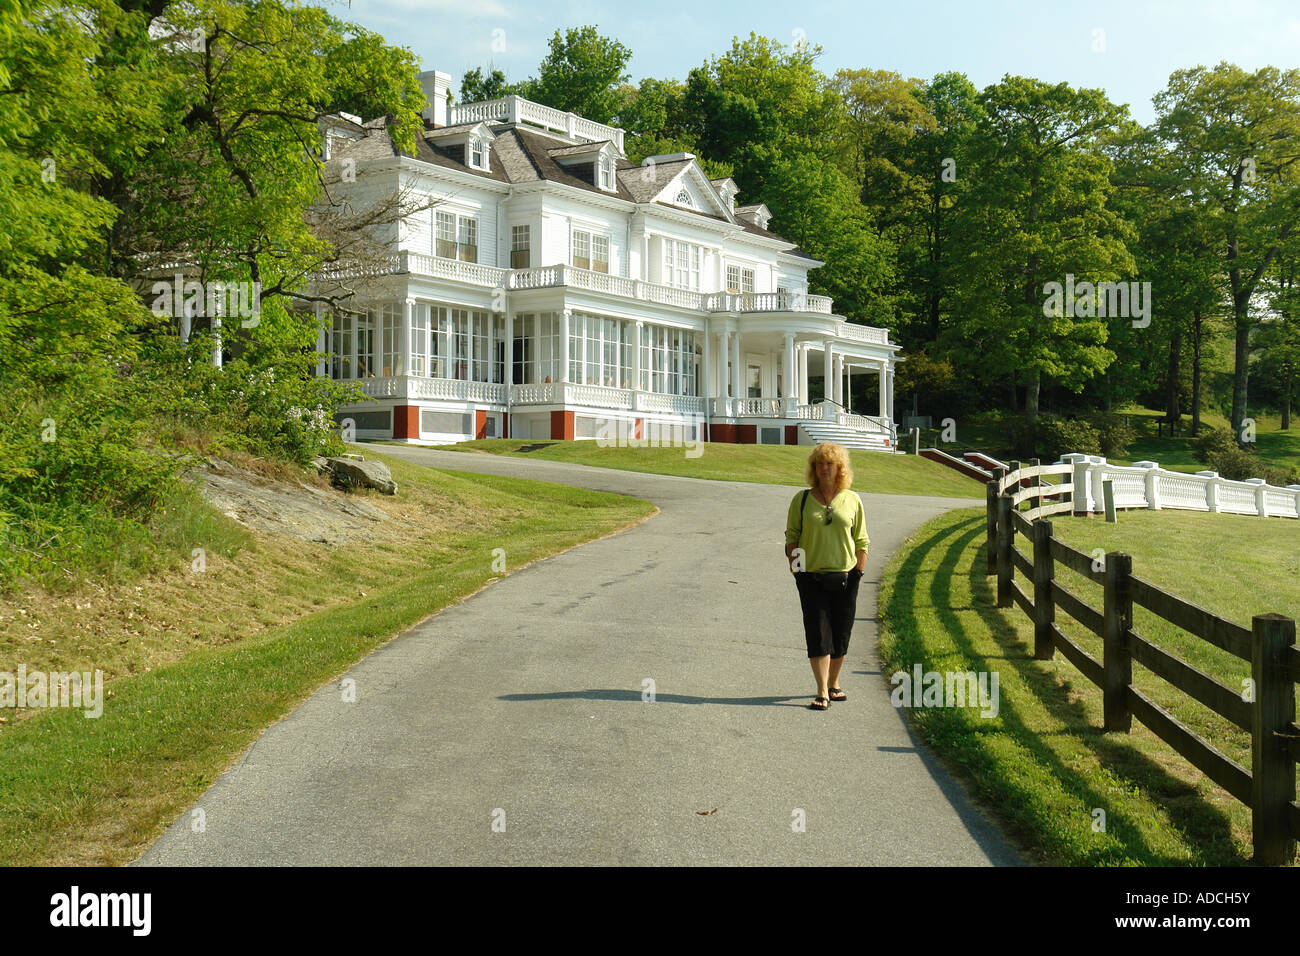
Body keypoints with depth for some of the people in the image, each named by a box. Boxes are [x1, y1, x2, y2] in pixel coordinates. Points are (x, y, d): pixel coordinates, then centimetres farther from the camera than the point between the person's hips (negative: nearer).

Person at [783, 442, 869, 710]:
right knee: (818, 635, -3)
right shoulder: (802, 500, 2)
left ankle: (834, 683, 26)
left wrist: (859, 572, 3)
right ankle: (822, 692, 0)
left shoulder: (852, 500, 4)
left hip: (844, 578, 1)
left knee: (841, 634, 8)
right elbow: (791, 536, 5)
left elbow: (861, 541, 8)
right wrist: (795, 567, -4)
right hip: (812, 578, -1)